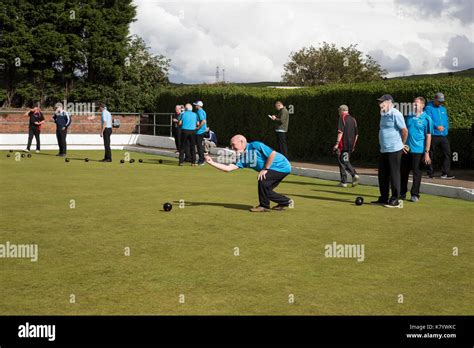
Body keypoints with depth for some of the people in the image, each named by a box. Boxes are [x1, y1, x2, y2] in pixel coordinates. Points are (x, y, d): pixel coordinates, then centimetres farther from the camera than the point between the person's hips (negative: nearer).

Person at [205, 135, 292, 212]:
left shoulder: (255, 146, -19)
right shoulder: (241, 159, 2)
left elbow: (272, 153, -22)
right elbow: (229, 168, -6)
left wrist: (265, 169, -18)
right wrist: (212, 162, -11)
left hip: (282, 166, -9)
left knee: (262, 180, -21)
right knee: (265, 190, 6)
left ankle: (264, 206, -5)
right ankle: (285, 202, 24)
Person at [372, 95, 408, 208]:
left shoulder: (395, 114, -14)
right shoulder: (383, 115, 13)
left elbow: (405, 131, -13)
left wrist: (402, 144, 0)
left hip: (394, 150, -9)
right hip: (384, 150, 9)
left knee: (394, 174, -3)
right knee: (382, 174, 12)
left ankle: (395, 200, 3)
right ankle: (384, 198, 22)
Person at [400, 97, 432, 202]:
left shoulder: (426, 119, -6)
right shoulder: (409, 117, 7)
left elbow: (428, 136, -7)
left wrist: (427, 152, -11)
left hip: (418, 150, -4)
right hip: (406, 150, 4)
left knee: (417, 173, 3)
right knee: (404, 172, 10)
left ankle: (415, 194, 12)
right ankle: (402, 193, 21)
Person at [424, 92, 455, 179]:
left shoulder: (443, 108, 17)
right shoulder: (429, 108, -4)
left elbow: (447, 120, 20)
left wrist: (446, 127, 1)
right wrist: (437, 126, -27)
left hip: (443, 135, 6)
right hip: (433, 135, -6)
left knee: (447, 153, -3)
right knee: (431, 155, 2)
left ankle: (445, 173, 0)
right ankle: (430, 173, 13)